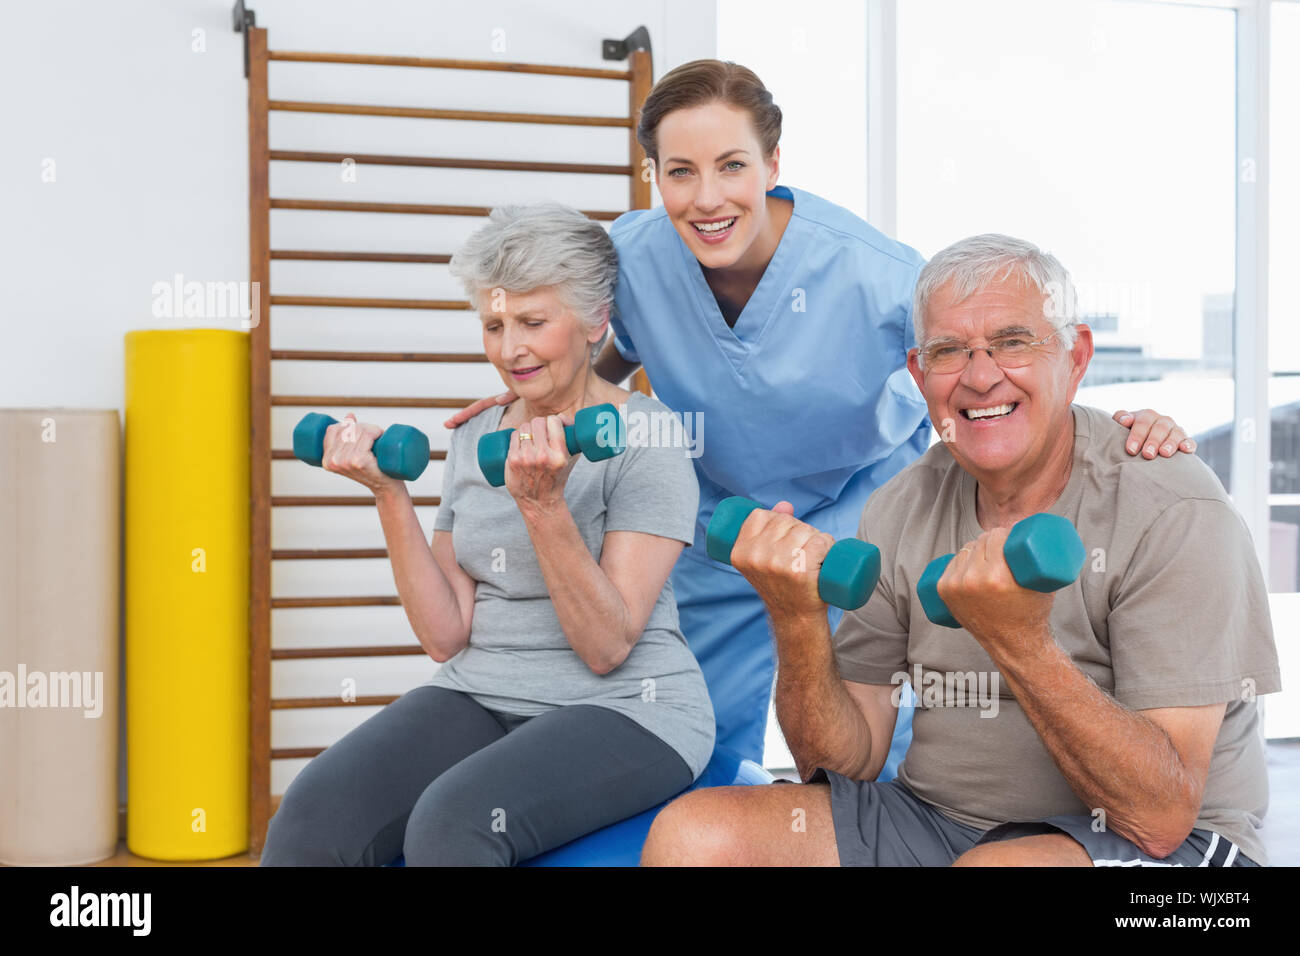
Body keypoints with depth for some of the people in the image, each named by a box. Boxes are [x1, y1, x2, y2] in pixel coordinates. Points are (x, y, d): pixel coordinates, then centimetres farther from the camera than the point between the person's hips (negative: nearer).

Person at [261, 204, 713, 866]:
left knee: (453, 818, -33)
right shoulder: (473, 441, 10)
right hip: (478, 696, 5)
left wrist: (542, 503, -23)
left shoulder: (647, 437, -6)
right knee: (312, 816, -22)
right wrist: (389, 494, -5)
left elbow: (607, 647, -12)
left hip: (624, 710, -4)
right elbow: (446, 636, 4)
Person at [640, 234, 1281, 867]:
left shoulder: (1176, 513, -15)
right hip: (936, 818, 4)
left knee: (996, 866, -37)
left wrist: (1019, 641, -33)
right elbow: (849, 763, 0)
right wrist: (798, 621, -17)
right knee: (692, 834, -16)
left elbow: (1162, 818, -21)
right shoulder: (899, 510, 1)